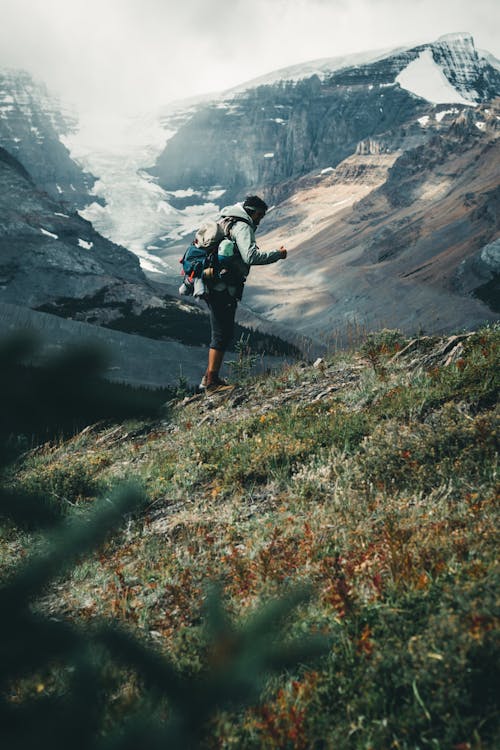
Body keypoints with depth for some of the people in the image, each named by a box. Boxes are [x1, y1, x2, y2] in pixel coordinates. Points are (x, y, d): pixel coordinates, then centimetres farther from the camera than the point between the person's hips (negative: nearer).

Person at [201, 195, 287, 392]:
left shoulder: (225, 221, 20)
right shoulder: (242, 226, -9)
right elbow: (251, 256, -22)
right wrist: (277, 254, -13)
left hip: (212, 285, 10)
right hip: (224, 288, -10)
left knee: (221, 332, 15)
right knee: (222, 334, -5)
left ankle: (211, 377, 18)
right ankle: (211, 380, -3)